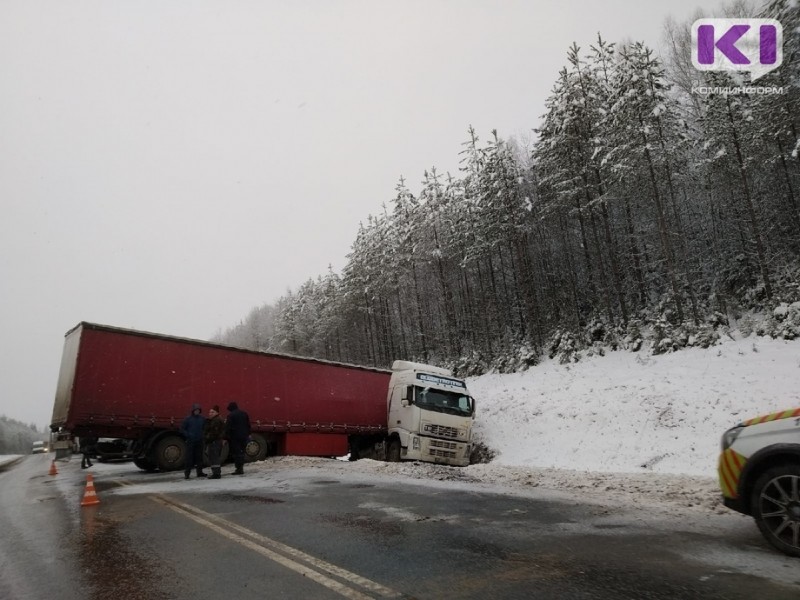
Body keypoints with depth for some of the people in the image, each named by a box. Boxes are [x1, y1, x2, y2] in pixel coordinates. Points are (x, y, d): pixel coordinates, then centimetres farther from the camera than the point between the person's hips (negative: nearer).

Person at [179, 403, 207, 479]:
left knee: (199, 456, 9)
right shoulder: (188, 419, -5)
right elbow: (182, 429, -2)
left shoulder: (202, 419, 4)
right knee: (189, 457, -3)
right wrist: (188, 435, -11)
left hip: (199, 441, 3)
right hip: (190, 441, -3)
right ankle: (187, 473, 4)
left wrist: (203, 434, 1)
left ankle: (200, 472, 17)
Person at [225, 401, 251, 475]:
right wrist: (248, 434, 22)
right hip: (244, 436, 6)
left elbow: (228, 427, -13)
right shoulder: (244, 413, 12)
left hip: (235, 436, -6)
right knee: (241, 452, 15)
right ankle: (241, 468, 17)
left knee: (236, 452, -3)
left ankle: (239, 469, -5)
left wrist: (226, 437, -12)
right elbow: (248, 425, 17)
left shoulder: (231, 415, -8)